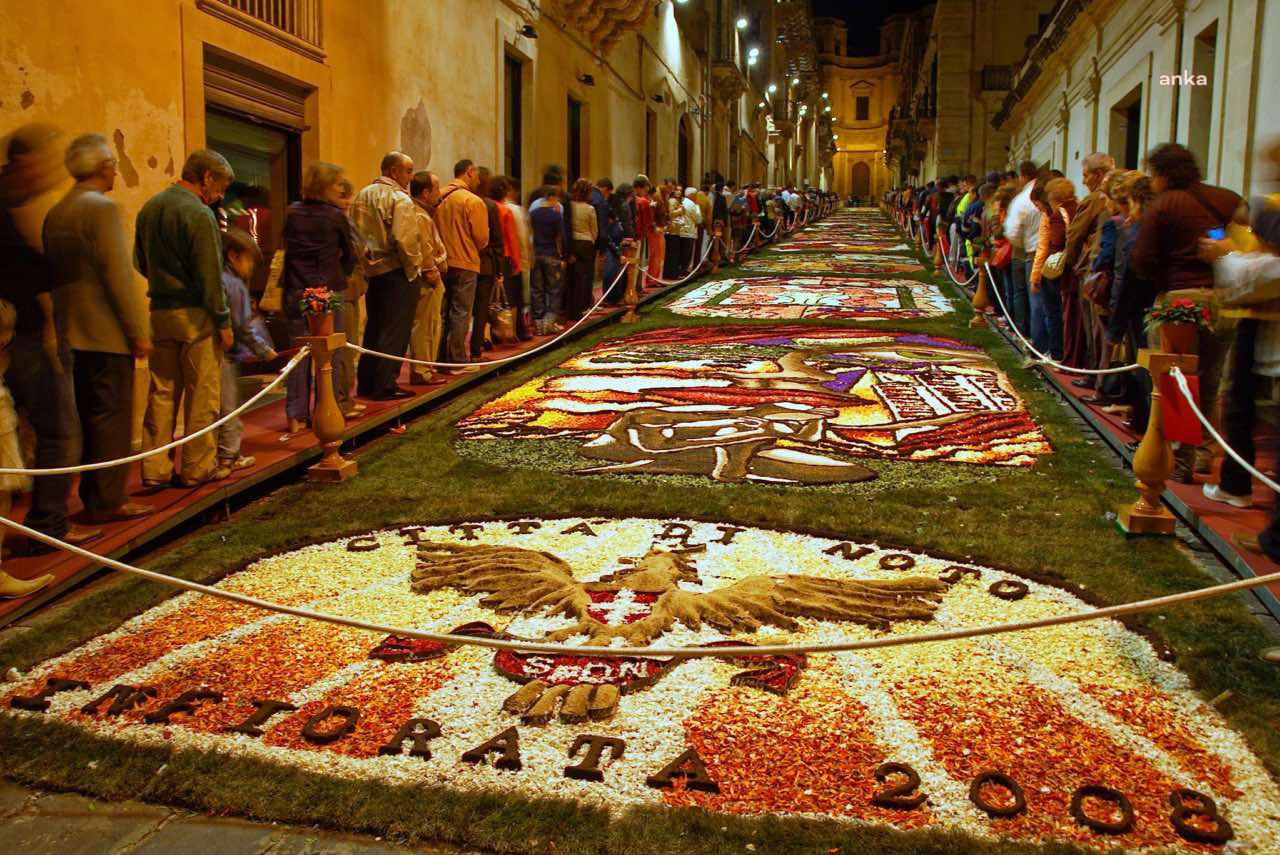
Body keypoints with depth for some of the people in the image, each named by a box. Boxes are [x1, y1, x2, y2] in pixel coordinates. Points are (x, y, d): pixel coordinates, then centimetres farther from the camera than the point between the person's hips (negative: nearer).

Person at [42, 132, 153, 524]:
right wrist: (138, 330, -14)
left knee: (88, 417, 14)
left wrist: (65, 322, 21)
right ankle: (109, 501, 2)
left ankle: (92, 496, 20)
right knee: (112, 418, -2)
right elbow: (118, 274, -18)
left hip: (72, 334, 8)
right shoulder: (102, 208, -13)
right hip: (107, 334, -8)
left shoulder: (55, 213, 12)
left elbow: (54, 274, 16)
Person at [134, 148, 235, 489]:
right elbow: (210, 275, -15)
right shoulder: (198, 214, -13)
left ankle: (155, 469, 15)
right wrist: (223, 321, -11)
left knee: (162, 393, 11)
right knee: (201, 395, 3)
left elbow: (140, 263, 18)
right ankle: (197, 467, 9)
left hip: (159, 311, 7)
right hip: (195, 313, -7)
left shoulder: (149, 208, 10)